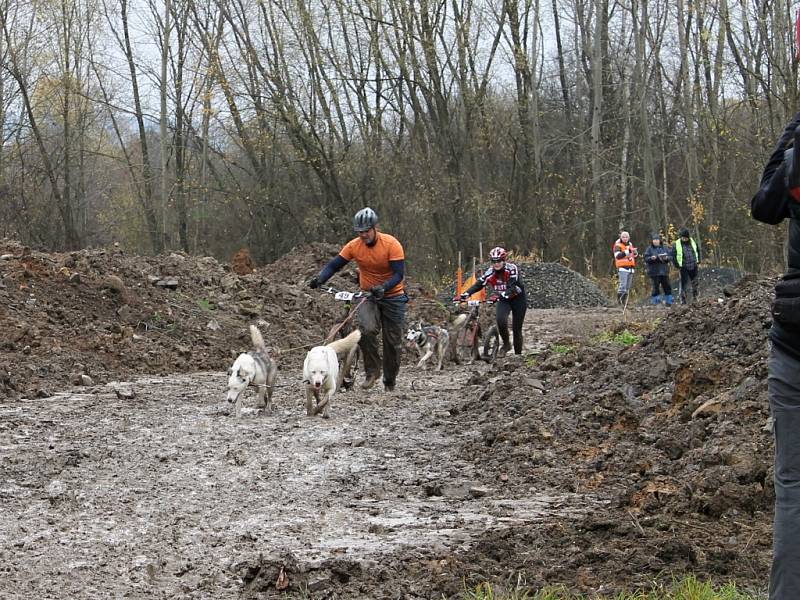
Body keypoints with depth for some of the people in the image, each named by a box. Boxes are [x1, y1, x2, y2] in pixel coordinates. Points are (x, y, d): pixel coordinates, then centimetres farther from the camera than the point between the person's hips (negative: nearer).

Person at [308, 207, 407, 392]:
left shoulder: (391, 244, -18)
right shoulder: (354, 246, -9)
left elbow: (399, 274, -21)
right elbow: (334, 265, -9)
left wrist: (383, 288, -38)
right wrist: (319, 279, -28)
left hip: (392, 296, -1)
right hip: (368, 296, 1)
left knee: (393, 341, 4)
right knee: (367, 329, -27)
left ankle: (390, 383, 21)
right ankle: (372, 371, -11)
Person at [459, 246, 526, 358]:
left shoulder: (512, 269, -23)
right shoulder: (490, 272, -12)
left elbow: (512, 286, -35)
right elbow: (479, 284, -19)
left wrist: (504, 294, -54)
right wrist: (466, 293, -35)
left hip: (517, 298, -3)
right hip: (503, 300, 3)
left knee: (516, 329, -3)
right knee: (501, 320, -26)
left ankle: (518, 355, 11)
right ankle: (506, 345, -5)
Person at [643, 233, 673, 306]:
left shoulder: (664, 248, 11)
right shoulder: (649, 249, 3)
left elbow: (670, 256, 9)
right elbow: (646, 258, -3)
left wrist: (666, 258, -12)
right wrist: (651, 258, -22)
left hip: (664, 271, 3)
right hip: (654, 272, -3)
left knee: (667, 286, 3)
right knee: (656, 287, -5)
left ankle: (668, 301, 11)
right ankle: (655, 301, 2)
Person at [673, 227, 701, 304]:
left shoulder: (692, 242, 3)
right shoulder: (677, 244, -8)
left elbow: (697, 251, 20)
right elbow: (673, 256, -2)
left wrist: (698, 260, 12)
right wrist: (677, 266, -6)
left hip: (693, 266, 4)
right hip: (684, 268, -4)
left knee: (695, 283, 13)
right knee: (684, 283, -4)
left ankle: (694, 296, 30)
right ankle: (683, 300, 3)